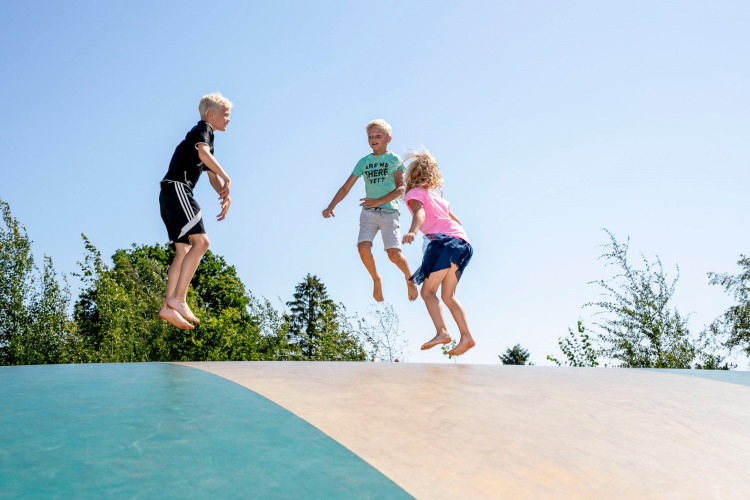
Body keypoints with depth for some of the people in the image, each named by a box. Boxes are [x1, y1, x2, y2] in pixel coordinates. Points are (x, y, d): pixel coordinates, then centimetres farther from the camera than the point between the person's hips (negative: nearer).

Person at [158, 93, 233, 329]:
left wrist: (224, 193, 13)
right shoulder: (203, 129, 1)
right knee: (200, 241, -18)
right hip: (177, 189, -10)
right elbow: (203, 152, -23)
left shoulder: (206, 136, 31)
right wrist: (227, 179, -21)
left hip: (171, 195, 10)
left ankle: (169, 307, -3)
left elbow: (212, 175, 30)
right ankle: (178, 299, -23)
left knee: (184, 251, 3)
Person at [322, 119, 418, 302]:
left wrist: (379, 201, -22)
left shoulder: (394, 160, 4)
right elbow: (346, 187, 10)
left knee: (394, 254, -13)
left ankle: (410, 278, 18)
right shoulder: (363, 162, 12)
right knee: (363, 248, -19)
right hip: (368, 212, 3)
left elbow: (401, 188, -8)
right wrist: (330, 207, -3)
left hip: (389, 212, -2)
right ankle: (376, 280, 8)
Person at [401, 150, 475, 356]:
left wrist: (412, 231, -35)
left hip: (445, 241, -8)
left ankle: (442, 332, -23)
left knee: (428, 291, -8)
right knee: (448, 295, 12)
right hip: (462, 242, 8)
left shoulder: (414, 193, 4)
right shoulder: (436, 195, 28)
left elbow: (420, 213, -18)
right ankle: (466, 337, 4)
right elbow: (455, 219, 34)